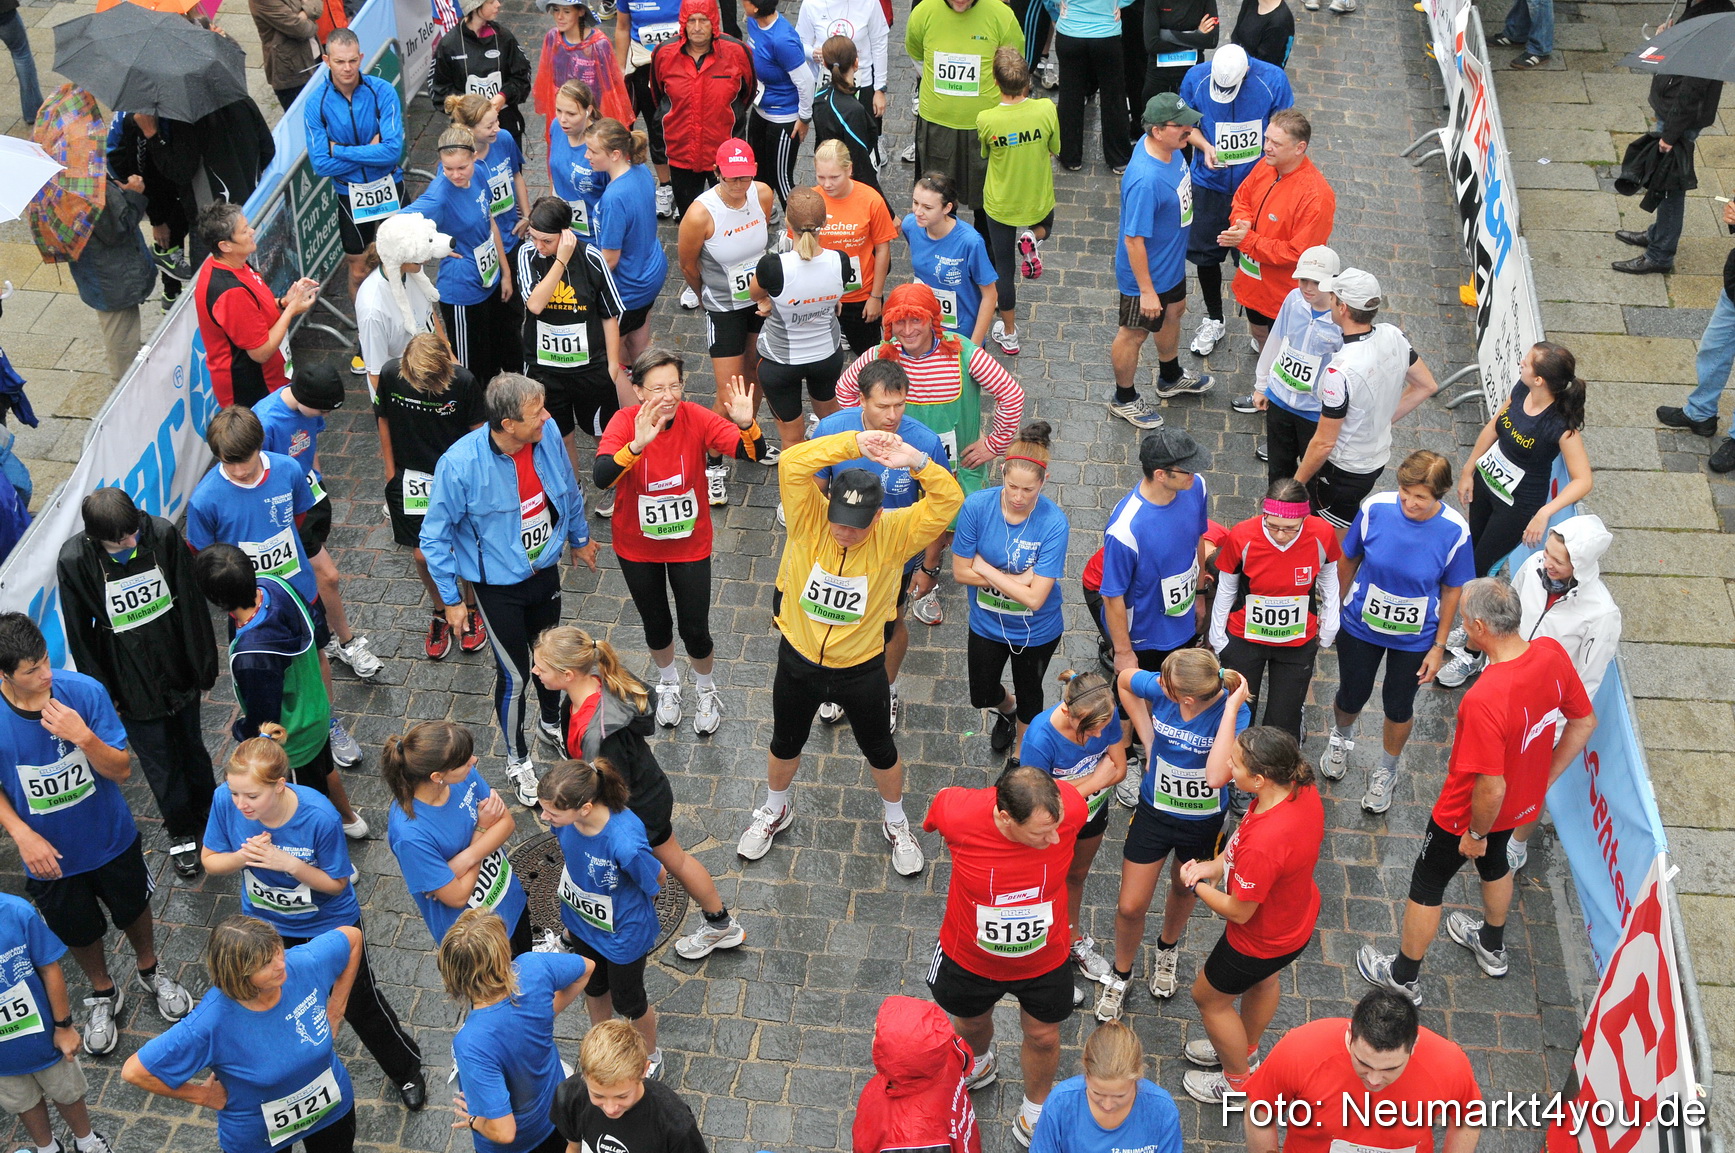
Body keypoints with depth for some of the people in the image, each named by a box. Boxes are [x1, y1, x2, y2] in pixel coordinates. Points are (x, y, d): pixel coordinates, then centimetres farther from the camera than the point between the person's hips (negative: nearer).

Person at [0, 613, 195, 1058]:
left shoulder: (84, 691, -26)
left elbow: (121, 771, -19)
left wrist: (84, 737, -36)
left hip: (111, 838, 0)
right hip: (50, 855, 0)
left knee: (133, 909, 25)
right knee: (80, 933, 23)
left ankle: (151, 972, 56)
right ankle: (103, 995, 53)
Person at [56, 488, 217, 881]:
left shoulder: (162, 533, -20)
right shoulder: (75, 560, -23)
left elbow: (191, 601, -7)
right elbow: (80, 634, -10)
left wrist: (204, 664, 0)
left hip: (178, 667, 1)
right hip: (131, 682, -1)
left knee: (191, 745, 23)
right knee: (159, 760, 15)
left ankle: (206, 812, 49)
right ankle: (180, 833, 40)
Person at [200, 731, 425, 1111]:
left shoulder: (319, 816, -37)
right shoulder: (226, 800, -28)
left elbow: (336, 883, -22)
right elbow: (210, 861, -11)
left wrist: (289, 863, -38)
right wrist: (243, 857, -33)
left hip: (329, 924, -3)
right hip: (265, 924, 3)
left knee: (361, 1005, 17)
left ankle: (406, 1070, 43)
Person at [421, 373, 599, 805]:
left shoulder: (548, 434, -18)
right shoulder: (460, 465, -31)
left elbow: (569, 489, 4)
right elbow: (435, 536, -16)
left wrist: (579, 538, 19)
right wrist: (450, 599, -12)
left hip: (545, 570, 5)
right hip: (498, 587, -5)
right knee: (515, 676, 7)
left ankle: (552, 721, 56)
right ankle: (517, 758, 34)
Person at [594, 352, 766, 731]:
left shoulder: (696, 418, -22)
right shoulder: (625, 422, -24)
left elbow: (754, 453, -28)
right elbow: (601, 478, -40)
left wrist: (746, 423, -50)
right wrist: (638, 444, -56)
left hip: (690, 543, 0)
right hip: (637, 546, 0)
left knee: (695, 630, 8)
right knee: (656, 624, 20)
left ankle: (707, 692, 39)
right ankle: (668, 684, 51)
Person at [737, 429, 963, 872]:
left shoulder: (894, 533, -21)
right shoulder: (809, 519, -21)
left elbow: (949, 499, -32)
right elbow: (792, 464, -38)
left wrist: (915, 461, -48)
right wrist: (855, 443, -43)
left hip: (862, 670, -1)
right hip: (799, 662, 1)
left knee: (881, 752, 20)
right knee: (785, 745, 24)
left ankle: (897, 825, 47)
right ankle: (775, 811, 53)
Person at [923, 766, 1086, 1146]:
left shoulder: (1071, 807, -34)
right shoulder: (958, 814, -37)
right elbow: (943, 799, -10)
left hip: (1045, 956, 0)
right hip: (970, 955, 0)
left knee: (1043, 1037, 23)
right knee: (971, 1022, 29)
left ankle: (1036, 1108, 54)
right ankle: (979, 1063, 66)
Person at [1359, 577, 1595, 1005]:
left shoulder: (1484, 700, -42)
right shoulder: (1551, 653, -20)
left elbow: (1491, 788, -34)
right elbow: (1584, 721, -4)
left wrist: (1476, 833, -15)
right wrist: (1544, 777, 7)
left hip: (1474, 812, -7)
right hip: (1524, 801, 7)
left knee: (1427, 885, 18)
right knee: (1494, 861, 35)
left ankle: (1404, 975, 40)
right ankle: (1492, 945, 60)